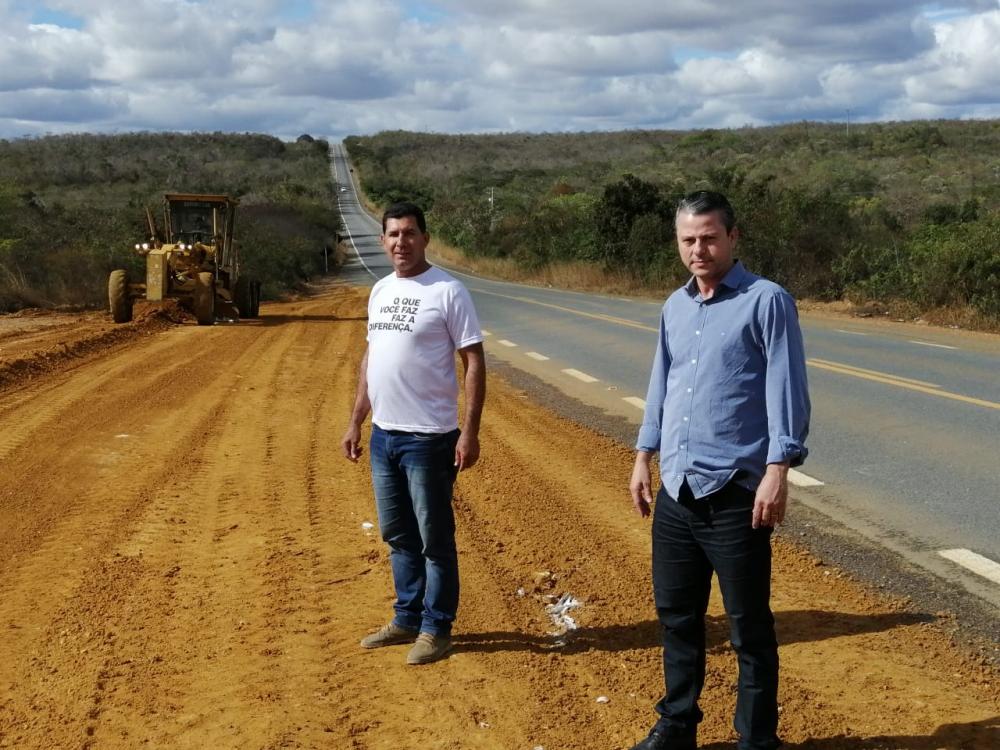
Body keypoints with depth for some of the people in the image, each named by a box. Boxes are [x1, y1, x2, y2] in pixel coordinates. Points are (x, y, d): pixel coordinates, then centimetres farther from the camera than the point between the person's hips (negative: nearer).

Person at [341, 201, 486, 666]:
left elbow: (474, 362, -12)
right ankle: (408, 618, 30)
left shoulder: (448, 292, -10)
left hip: (428, 438, -7)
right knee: (398, 535, 17)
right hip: (382, 435, 7)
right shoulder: (380, 291, 11)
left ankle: (436, 628, 16)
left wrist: (470, 432, -17)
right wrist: (355, 422, 16)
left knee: (435, 539, 4)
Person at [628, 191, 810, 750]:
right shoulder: (676, 307, 13)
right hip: (675, 490, 7)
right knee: (676, 615, 17)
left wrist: (778, 469, -19)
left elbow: (786, 390, -11)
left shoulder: (767, 301, -7)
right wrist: (644, 457, 17)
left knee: (750, 628, 4)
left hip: (734, 493, -6)